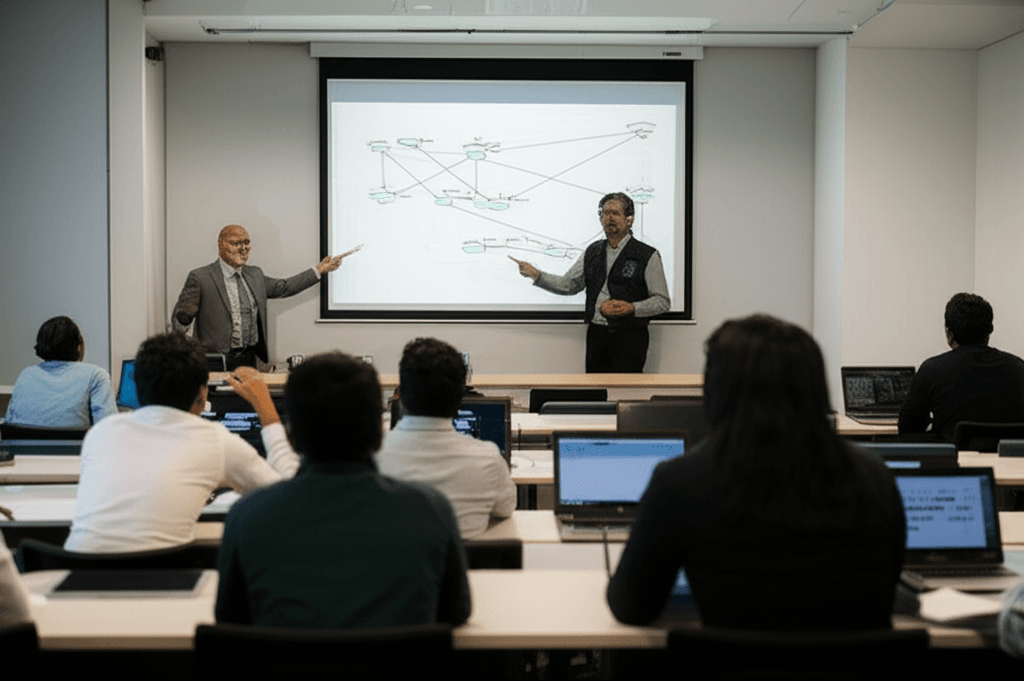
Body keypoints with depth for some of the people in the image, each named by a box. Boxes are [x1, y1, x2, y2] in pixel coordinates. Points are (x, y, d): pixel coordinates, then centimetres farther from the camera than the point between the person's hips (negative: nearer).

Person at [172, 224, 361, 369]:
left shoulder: (254, 275, 14)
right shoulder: (200, 278, -4)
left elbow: (284, 287, 23)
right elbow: (179, 317, -5)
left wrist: (319, 269, 21)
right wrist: (184, 319, -29)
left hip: (249, 360, 5)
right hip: (216, 361, -5)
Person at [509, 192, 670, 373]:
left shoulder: (647, 256, -3)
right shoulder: (593, 251, 13)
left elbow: (662, 301, -3)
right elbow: (568, 285, 15)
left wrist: (632, 308, -18)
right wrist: (536, 275, 3)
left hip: (629, 337, -4)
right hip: (596, 334, 4)